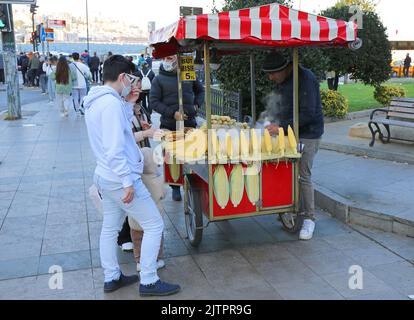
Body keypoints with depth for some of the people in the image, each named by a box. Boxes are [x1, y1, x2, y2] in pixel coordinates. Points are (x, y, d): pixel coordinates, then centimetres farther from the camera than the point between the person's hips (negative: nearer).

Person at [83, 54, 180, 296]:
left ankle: (112, 278, 31)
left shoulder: (96, 101, 9)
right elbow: (115, 148, -26)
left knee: (111, 228, 18)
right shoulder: (112, 102, -21)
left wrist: (128, 104, 8)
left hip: (105, 177, 10)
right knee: (154, 225, 0)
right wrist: (128, 181, -23)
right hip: (120, 179, -10)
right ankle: (149, 282, 8)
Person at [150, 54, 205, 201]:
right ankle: (175, 188, 16)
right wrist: (172, 113, -15)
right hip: (169, 125, -2)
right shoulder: (159, 79, 0)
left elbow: (200, 91, 25)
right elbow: (153, 102, -6)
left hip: (190, 123, 2)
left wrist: (196, 105, 8)